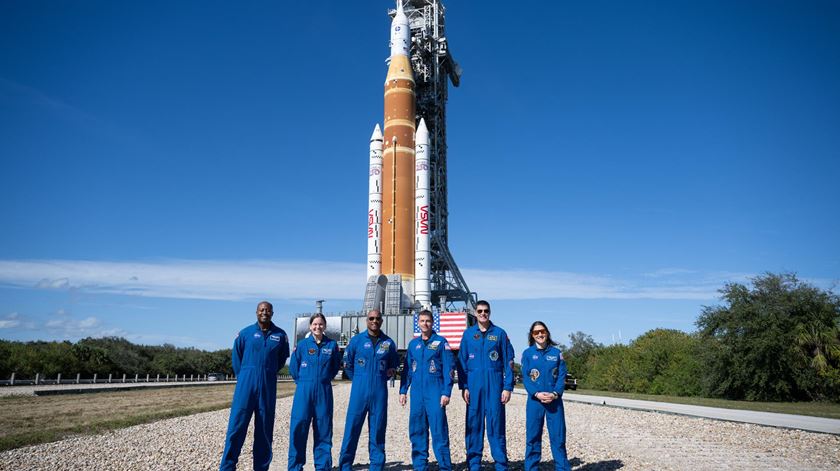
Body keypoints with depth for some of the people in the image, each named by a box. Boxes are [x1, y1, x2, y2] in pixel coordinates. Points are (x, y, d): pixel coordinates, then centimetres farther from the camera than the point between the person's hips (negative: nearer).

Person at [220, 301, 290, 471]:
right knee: (237, 425, -6)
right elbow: (236, 358, 12)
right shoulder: (245, 333, 2)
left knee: (265, 427, 6)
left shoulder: (280, 335, 4)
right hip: (246, 382, -1)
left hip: (268, 385, 1)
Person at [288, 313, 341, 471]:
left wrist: (326, 379, 8)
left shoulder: (332, 345, 3)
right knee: (299, 426, -4)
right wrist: (303, 381, 8)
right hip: (304, 391, -1)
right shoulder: (302, 344, 1)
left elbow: (336, 366, 15)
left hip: (324, 391, 1)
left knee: (323, 428, 5)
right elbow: (294, 366, 9)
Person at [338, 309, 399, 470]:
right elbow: (347, 363, 12)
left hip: (380, 392, 1)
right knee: (352, 428, -1)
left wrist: (383, 377, 9)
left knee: (378, 429, 5)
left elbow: (394, 364, 20)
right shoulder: (357, 340, 2)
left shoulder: (388, 342, 6)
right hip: (359, 390, -1)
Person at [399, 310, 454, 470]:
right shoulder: (413, 344, 13)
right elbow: (407, 369, 17)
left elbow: (448, 369, -4)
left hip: (435, 392, -4)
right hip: (417, 393, 5)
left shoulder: (441, 342, 0)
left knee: (439, 430, -6)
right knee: (416, 430, 7)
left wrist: (446, 392, -10)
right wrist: (403, 391, 10)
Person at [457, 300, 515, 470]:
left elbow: (508, 362, 2)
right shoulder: (468, 334, 7)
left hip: (494, 384, -1)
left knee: (496, 423, -1)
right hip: (474, 384, 2)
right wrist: (463, 386, -1)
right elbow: (461, 362, 7)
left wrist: (508, 387, -4)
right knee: (473, 423, 5)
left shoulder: (500, 333, 4)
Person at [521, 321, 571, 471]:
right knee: (533, 435, 3)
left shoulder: (556, 353, 7)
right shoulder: (527, 353, 4)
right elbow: (526, 377, -1)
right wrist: (537, 394, -16)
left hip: (554, 400, 1)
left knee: (558, 435, 0)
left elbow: (562, 376, 2)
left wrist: (555, 394, -14)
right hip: (534, 400, 0)